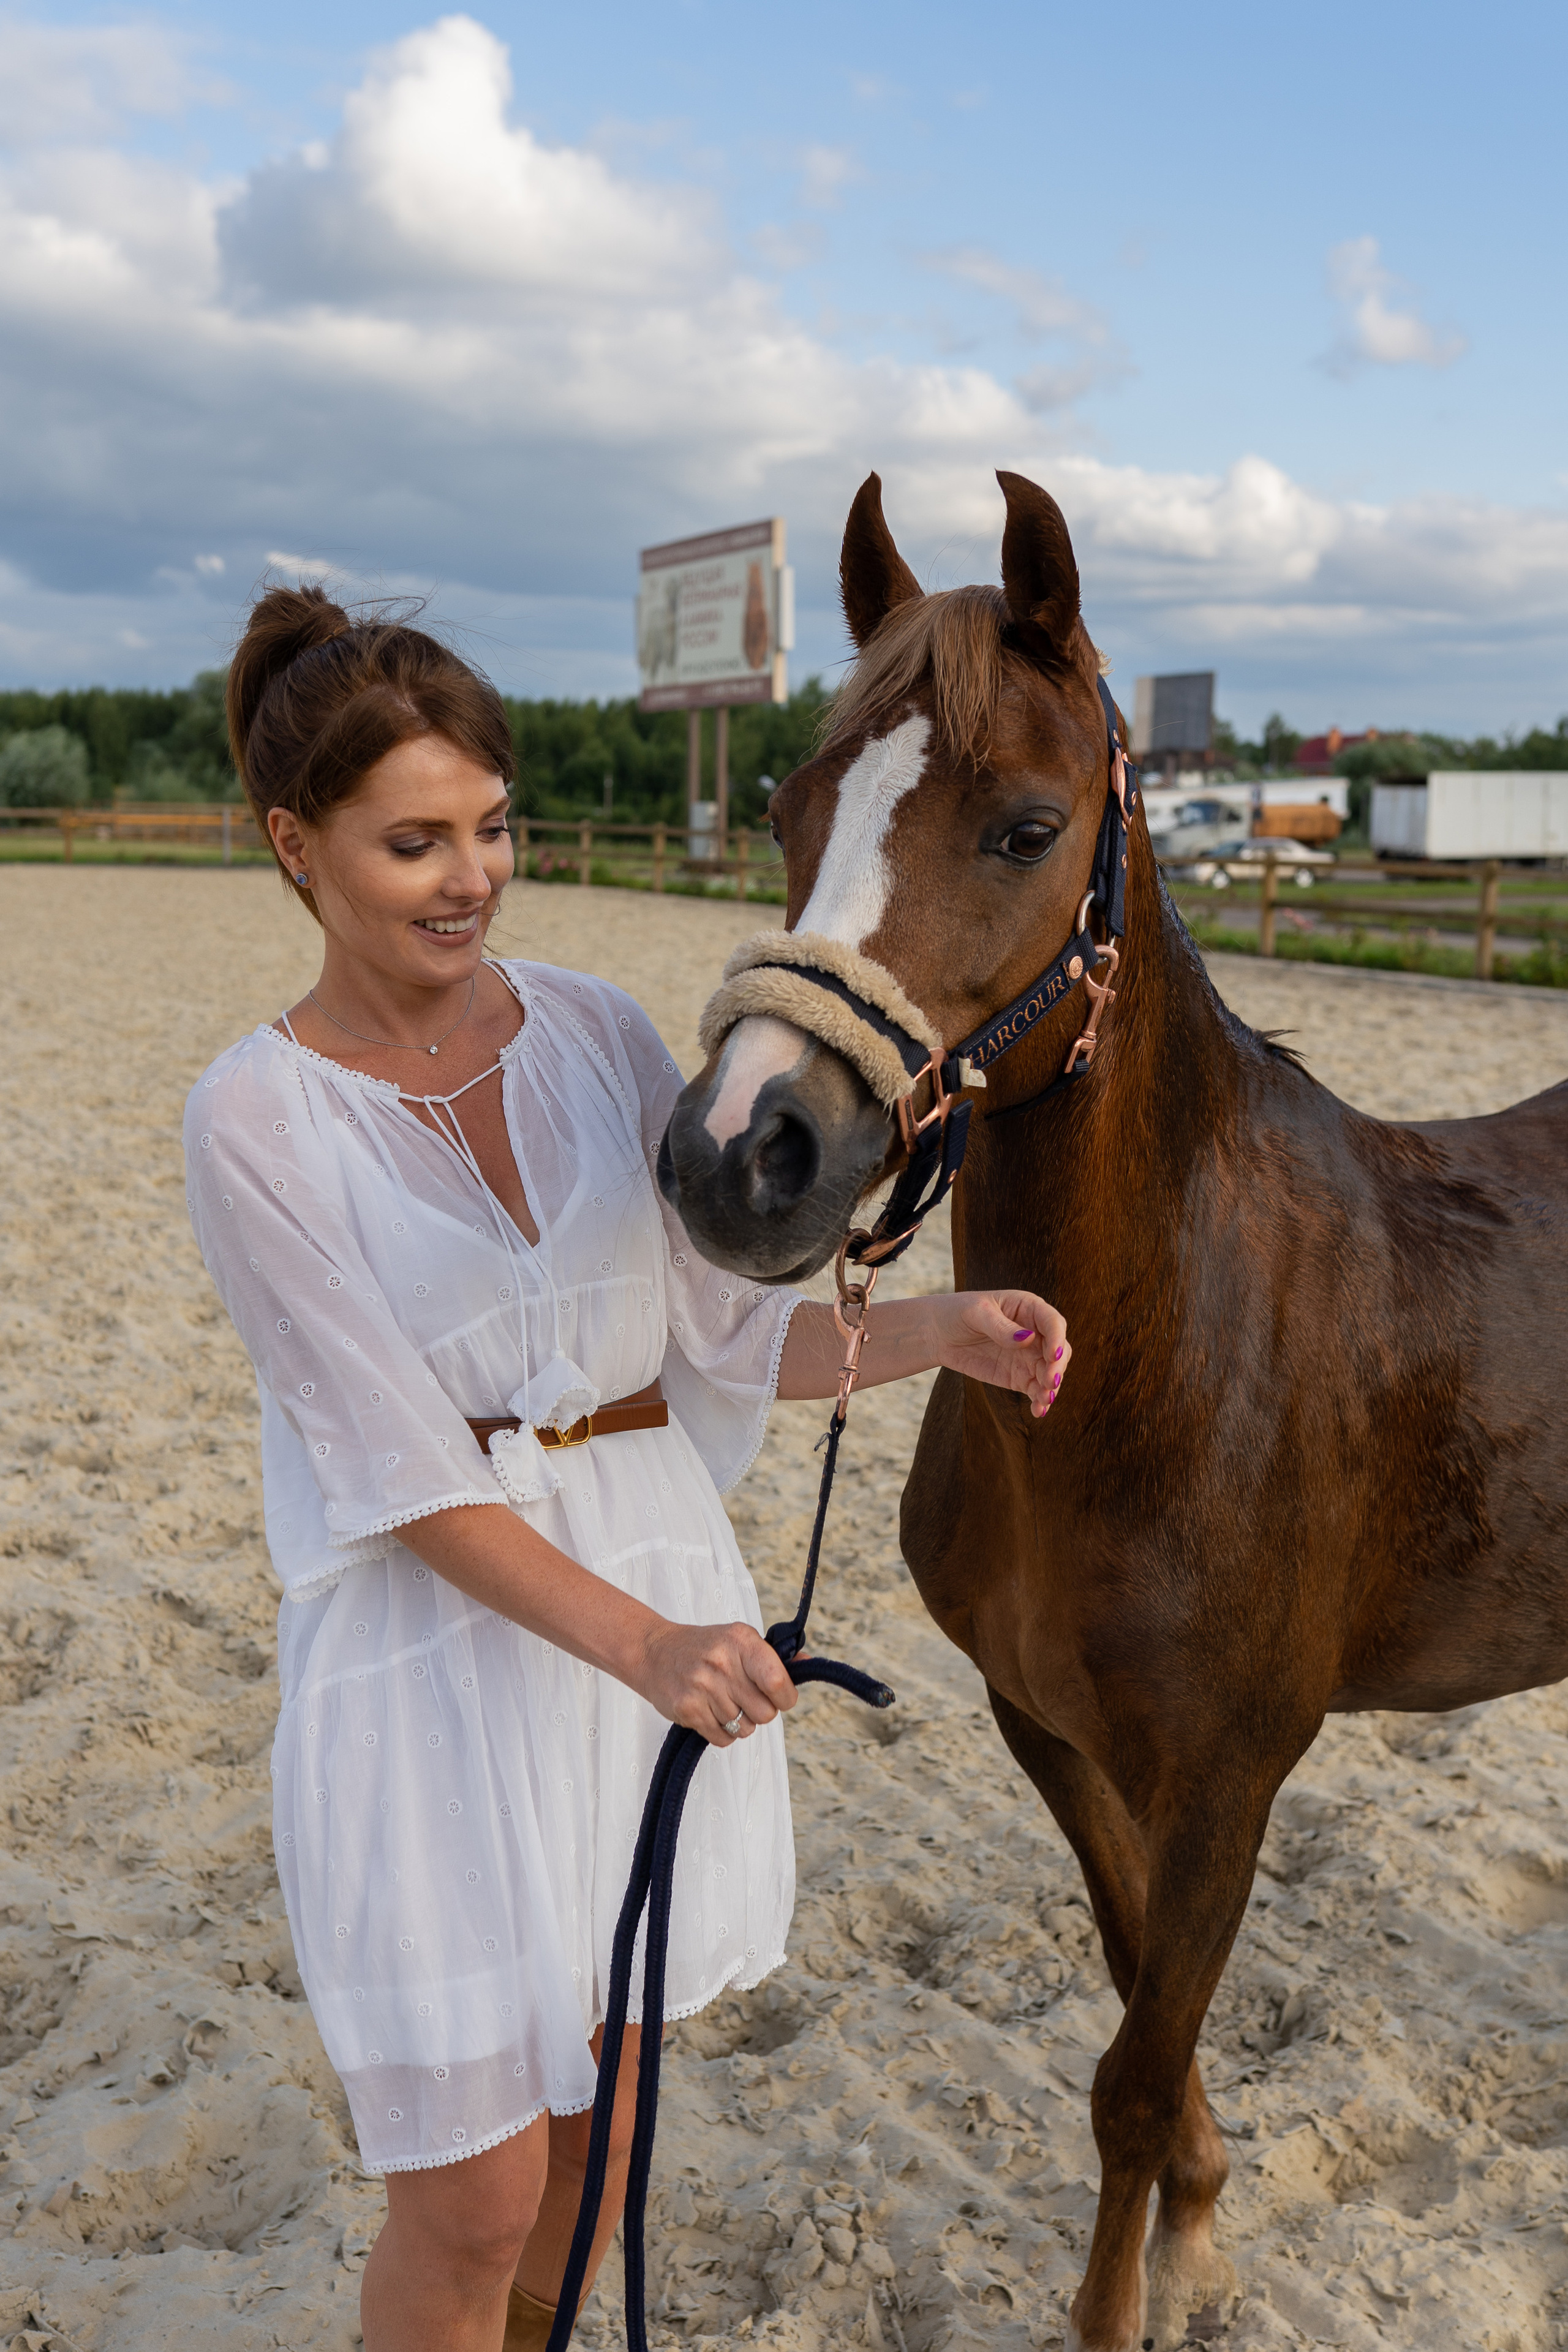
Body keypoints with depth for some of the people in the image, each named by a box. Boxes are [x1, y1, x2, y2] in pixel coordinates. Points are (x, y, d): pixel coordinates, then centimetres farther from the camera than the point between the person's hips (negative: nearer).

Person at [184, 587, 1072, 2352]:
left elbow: (732, 1334, 4)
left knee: (597, 2114, 21)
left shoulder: (594, 1031, 1)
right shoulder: (256, 1118, -11)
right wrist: (639, 1645, -25)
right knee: (471, 2196, 6)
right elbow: (400, 1475, -15)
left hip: (665, 1596, 5)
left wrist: (939, 1331, -12)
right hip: (437, 1641, -4)